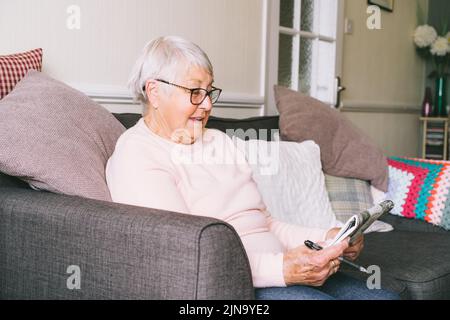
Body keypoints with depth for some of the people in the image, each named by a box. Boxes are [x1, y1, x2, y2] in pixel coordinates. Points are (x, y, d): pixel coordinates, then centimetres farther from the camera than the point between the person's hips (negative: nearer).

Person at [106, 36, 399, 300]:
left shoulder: (218, 141, 19)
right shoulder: (136, 154, -5)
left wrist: (324, 237, 1)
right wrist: (281, 269, -26)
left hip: (277, 272, 7)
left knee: (386, 295, -12)